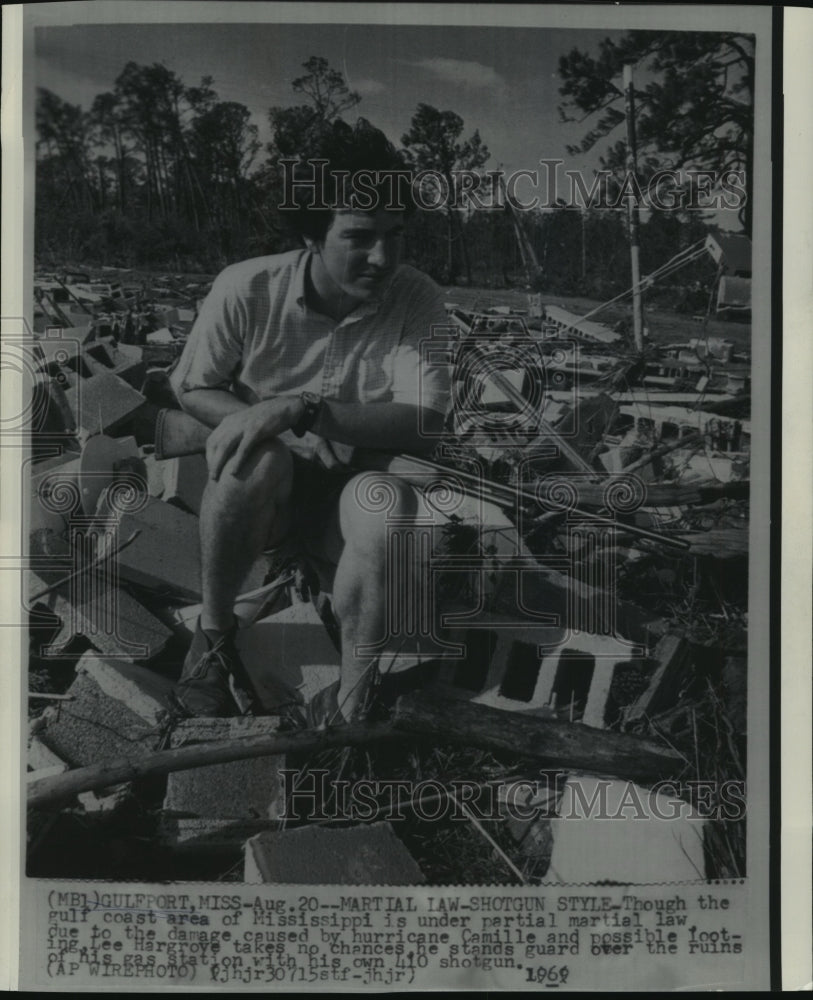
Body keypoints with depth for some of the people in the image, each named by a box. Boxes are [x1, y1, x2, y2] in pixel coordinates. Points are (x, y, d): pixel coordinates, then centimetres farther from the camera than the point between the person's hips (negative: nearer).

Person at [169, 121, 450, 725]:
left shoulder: (418, 301, -15)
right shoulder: (248, 289, -16)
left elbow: (424, 423, -24)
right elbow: (192, 389, -4)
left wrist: (302, 408, -35)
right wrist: (275, 426, -24)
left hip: (352, 482, 0)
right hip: (259, 489, 0)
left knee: (389, 499, -34)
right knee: (259, 455, -35)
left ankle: (353, 692, -18)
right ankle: (214, 635, -12)